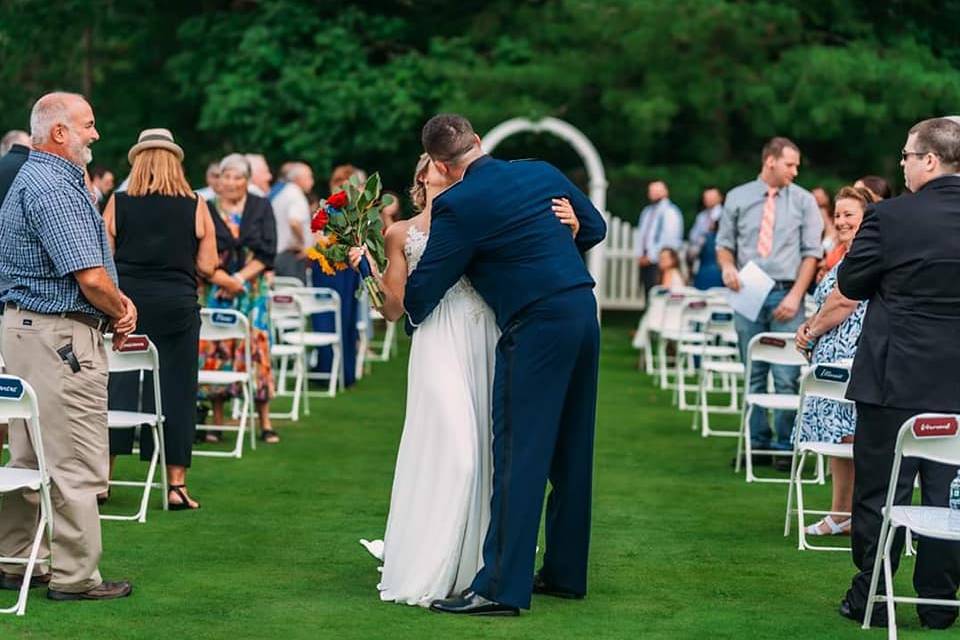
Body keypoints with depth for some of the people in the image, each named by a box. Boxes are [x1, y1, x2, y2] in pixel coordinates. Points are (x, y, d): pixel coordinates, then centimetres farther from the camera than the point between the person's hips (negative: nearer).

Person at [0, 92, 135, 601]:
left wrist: (116, 302, 8)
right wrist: (120, 311, -3)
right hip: (62, 336, -11)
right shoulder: (56, 187, -17)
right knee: (75, 464, -4)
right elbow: (91, 277, -22)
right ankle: (75, 576, 1)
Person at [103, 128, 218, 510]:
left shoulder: (118, 204, -2)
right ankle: (176, 484, 7)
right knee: (175, 391, 5)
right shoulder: (195, 207, -2)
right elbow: (207, 266, -3)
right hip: (177, 305, 0)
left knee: (117, 385, 9)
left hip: (126, 301, 1)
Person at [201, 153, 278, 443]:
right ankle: (217, 422, 5)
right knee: (214, 351, -2)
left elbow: (267, 253, -1)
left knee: (256, 348, -5)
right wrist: (223, 278, -16)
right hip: (214, 291, 0)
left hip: (252, 290, 0)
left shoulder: (261, 208, 6)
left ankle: (265, 423, -1)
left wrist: (241, 278, -12)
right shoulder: (207, 211, 4)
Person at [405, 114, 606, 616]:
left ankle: (500, 587, -6)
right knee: (569, 450, 15)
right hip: (582, 310, 7)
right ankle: (565, 571, 25)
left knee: (519, 453, -6)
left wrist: (412, 314, 20)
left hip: (535, 327, -7)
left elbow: (421, 292, -2)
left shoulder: (457, 206, -10)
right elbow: (594, 227, 22)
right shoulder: (542, 172, 9)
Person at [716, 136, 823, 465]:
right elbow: (724, 243, 13)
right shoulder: (738, 198, 8)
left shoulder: (803, 201, 4)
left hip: (786, 295, -2)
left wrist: (795, 296, -9)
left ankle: (786, 445, 1)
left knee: (786, 376, -6)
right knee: (753, 374, 7)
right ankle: (758, 443, 13)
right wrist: (727, 266, -10)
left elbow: (811, 252, 1)